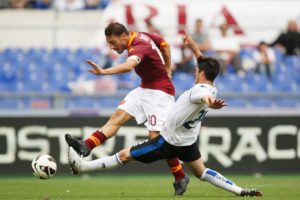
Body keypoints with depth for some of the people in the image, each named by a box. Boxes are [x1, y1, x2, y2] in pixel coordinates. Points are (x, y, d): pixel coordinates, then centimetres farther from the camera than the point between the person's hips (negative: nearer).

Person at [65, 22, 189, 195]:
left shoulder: (138, 47, -26)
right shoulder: (141, 36, 2)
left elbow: (128, 66, -49)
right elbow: (165, 45, 18)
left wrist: (104, 72, -62)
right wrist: (167, 70, 20)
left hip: (160, 92, -10)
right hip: (146, 89, 10)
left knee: (156, 136, -12)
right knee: (118, 116, -6)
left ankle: (180, 177, 2)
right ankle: (86, 146, -20)